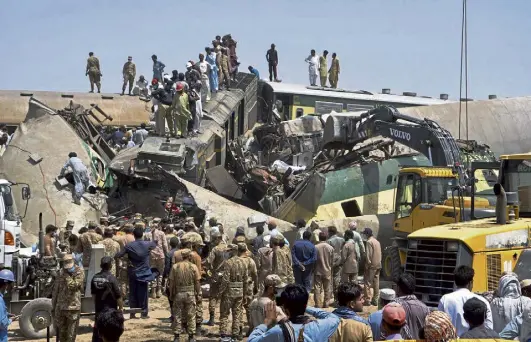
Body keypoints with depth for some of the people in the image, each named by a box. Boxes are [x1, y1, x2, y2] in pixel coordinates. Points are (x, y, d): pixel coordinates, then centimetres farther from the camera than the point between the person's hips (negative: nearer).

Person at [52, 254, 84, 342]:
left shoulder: (79, 272, -6)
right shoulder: (61, 272, 7)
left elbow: (73, 285, -20)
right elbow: (55, 290, 12)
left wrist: (67, 275, -15)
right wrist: (53, 305, 11)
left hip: (73, 307, -4)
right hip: (60, 307, 4)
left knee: (71, 334, 0)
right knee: (60, 331, 13)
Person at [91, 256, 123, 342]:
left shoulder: (95, 277, -1)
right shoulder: (112, 278, -16)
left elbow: (93, 293, 11)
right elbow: (118, 296, -14)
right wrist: (121, 307, 0)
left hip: (98, 309, 5)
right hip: (110, 309, -5)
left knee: (97, 330, 13)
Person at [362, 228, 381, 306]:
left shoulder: (369, 242, -12)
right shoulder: (377, 242, 12)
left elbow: (368, 255, -17)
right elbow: (380, 254, 14)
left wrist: (367, 265, -12)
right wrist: (379, 262, 17)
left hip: (372, 265, -8)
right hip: (378, 265, 8)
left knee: (368, 282, -4)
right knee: (376, 283, 10)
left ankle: (368, 300, -6)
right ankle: (375, 300, 14)